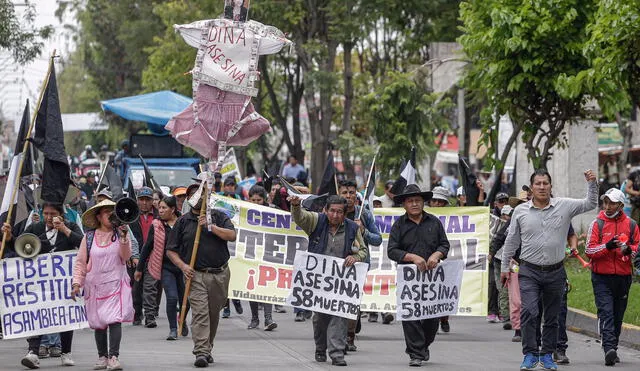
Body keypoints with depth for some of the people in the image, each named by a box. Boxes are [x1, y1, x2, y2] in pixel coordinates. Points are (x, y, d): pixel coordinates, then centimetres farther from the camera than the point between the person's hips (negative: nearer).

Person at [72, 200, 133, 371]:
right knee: (99, 323, 7)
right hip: (95, 286, 1)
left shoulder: (120, 234, 4)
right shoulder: (89, 237, 4)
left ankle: (114, 357, -16)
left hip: (116, 284, -1)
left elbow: (125, 257, -6)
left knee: (114, 320, -14)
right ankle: (102, 357, 17)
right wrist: (77, 282, -3)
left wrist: (123, 236, -16)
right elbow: (80, 262, 6)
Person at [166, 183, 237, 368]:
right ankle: (201, 352, -21)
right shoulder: (182, 222, 8)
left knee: (214, 313, 9)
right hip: (196, 274, -1)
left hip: (220, 274, 2)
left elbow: (232, 235, -7)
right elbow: (171, 250, 9)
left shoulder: (218, 216, 9)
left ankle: (207, 348, 24)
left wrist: (211, 227, -16)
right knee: (200, 313, -14)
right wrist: (183, 266, -8)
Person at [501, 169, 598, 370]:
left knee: (552, 316, 9)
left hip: (555, 272, 1)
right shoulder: (521, 211, 2)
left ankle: (547, 354, 21)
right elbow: (511, 241, 10)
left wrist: (592, 183, -10)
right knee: (529, 312, -14)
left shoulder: (564, 206, 1)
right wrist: (505, 267, 11)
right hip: (529, 271, -1)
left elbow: (590, 203, 6)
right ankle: (530, 354, -7)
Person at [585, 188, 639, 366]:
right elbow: (589, 250, -4)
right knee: (606, 312, -15)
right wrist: (607, 246, -21)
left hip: (623, 276, 3)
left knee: (618, 315, 10)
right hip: (602, 277, -3)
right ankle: (609, 349, -25)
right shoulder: (597, 224, 0)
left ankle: (612, 350, 21)